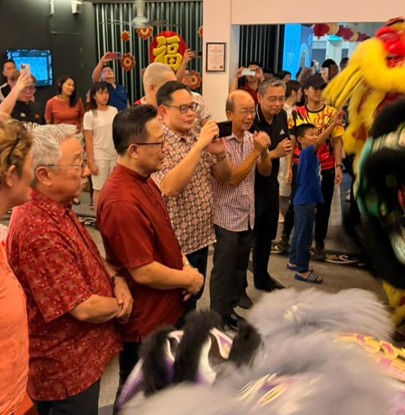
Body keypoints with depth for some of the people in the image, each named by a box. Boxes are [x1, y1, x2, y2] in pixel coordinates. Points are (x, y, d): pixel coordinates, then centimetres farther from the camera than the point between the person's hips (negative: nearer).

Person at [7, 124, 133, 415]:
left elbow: (88, 256, 14)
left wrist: (116, 280, -5)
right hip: (67, 368, -9)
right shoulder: (39, 231, -32)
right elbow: (84, 308, -30)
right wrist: (120, 306, -9)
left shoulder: (58, 208, 0)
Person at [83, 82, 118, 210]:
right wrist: (91, 162, -11)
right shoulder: (89, 115, -7)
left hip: (115, 155, 4)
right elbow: (88, 141, -8)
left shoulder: (114, 111, 4)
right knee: (99, 189, 3)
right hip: (99, 157, -4)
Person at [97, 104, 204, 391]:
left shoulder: (144, 181, 2)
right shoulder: (122, 201, -31)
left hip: (167, 311, 9)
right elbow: (144, 272, -29)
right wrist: (189, 279, -13)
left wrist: (182, 261, -2)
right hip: (144, 325, -9)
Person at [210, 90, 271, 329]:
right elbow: (232, 178, -21)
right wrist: (255, 151, -23)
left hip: (248, 216, 7)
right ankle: (218, 318, 19)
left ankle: (230, 310, 34)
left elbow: (266, 171, 6)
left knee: (240, 269, 18)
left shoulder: (252, 138, 3)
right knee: (223, 271, 5)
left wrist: (264, 151, -14)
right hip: (226, 217, -7)